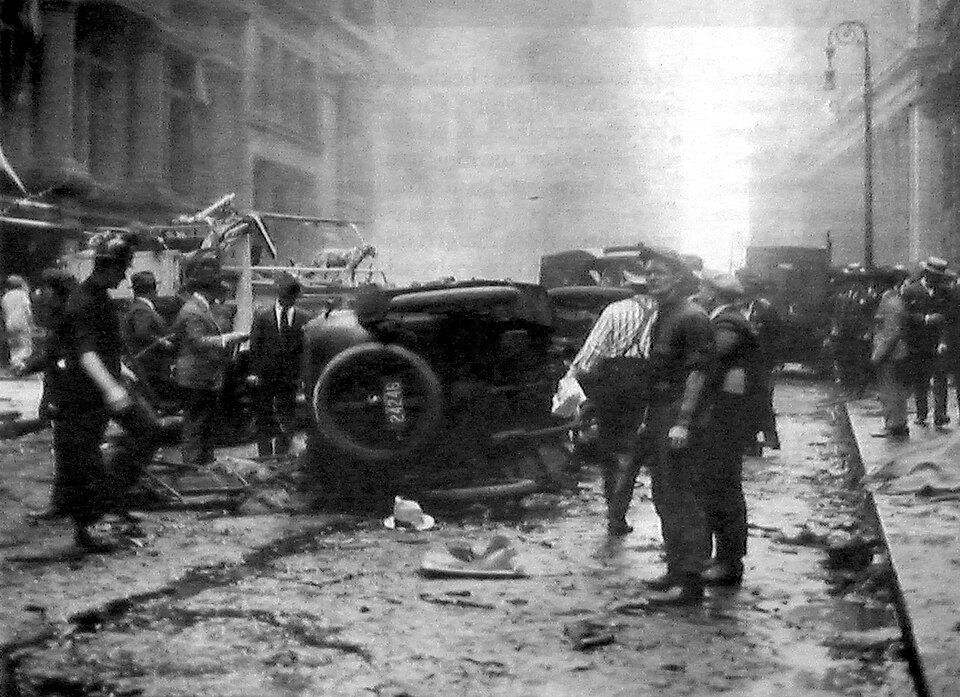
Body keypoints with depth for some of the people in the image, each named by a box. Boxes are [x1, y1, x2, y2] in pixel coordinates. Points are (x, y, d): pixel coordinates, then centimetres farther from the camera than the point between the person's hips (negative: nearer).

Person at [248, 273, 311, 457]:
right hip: (265, 378, 0)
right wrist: (253, 372, -7)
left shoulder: (304, 319, 3)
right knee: (264, 423, 5)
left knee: (286, 423, 3)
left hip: (290, 378, 1)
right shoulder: (262, 317, 2)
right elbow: (254, 347, 1)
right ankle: (264, 457, 11)